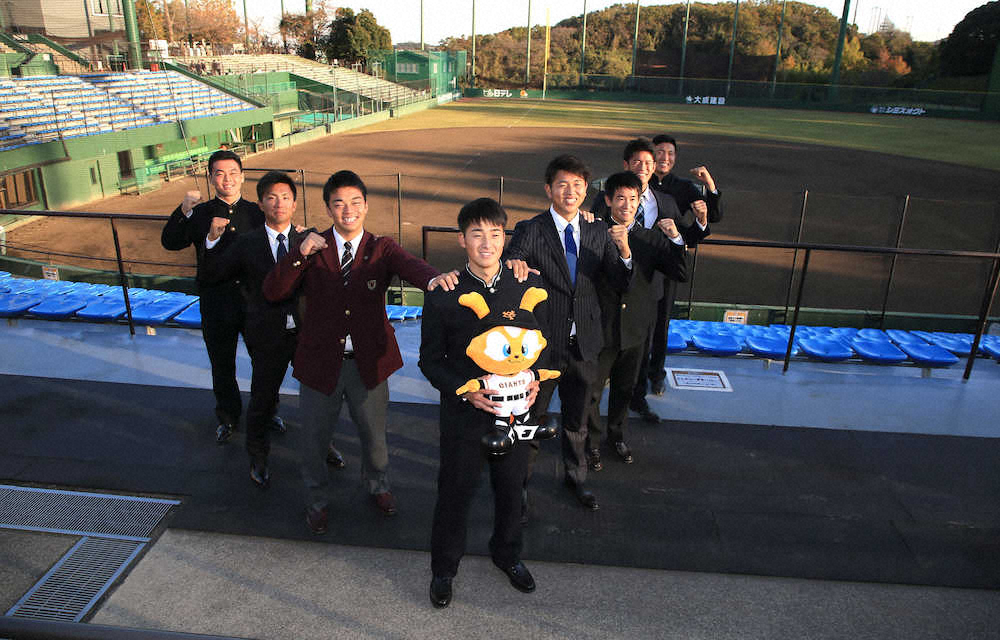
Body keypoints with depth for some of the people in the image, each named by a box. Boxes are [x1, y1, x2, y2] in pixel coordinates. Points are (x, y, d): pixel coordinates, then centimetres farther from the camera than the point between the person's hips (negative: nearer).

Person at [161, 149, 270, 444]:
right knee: (222, 367, 14)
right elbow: (170, 242, -12)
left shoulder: (256, 212, 4)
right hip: (217, 304, -1)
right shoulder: (200, 214, 0)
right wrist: (183, 211, -25)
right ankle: (228, 416, 35)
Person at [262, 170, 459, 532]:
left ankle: (377, 484, 51)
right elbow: (272, 292, -9)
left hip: (368, 363, 0)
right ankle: (317, 500, 44)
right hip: (320, 363, 0)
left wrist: (433, 278, -48)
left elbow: (409, 266, -25)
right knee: (315, 438, 16)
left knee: (374, 434, 20)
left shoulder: (382, 249, -3)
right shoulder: (313, 250, -3)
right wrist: (299, 254, -24)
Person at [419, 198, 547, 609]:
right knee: (455, 493, 14)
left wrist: (535, 380, -11)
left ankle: (507, 555, 49)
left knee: (511, 489, 21)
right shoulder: (443, 295, -13)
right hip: (464, 414, -2)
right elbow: (430, 360, -6)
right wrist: (466, 391, -21)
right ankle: (443, 568, 41)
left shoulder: (528, 287, -5)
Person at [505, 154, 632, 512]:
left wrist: (625, 252, -22)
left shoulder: (599, 233, 1)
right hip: (541, 344, -3)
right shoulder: (530, 231, -11)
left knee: (577, 419, 22)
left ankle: (576, 477, 47)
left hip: (583, 344, 4)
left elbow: (621, 283, -2)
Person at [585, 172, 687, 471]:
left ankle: (617, 434, 47)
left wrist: (676, 239, -20)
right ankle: (592, 441, 36)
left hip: (635, 331, 3)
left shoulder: (653, 239, -2)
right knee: (592, 390, 12)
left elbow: (682, 275, -7)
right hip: (600, 330, -3)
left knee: (624, 389, 22)